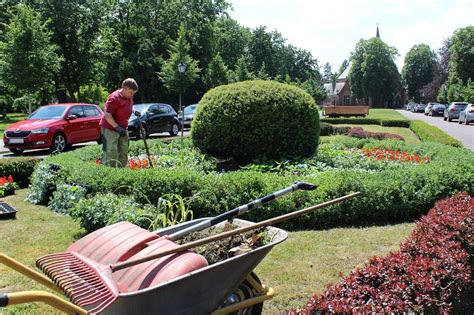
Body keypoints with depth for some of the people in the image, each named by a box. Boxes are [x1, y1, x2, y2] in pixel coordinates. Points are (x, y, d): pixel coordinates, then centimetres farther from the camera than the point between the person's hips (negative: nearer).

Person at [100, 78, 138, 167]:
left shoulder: (129, 97, 4)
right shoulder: (114, 98, -21)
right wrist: (117, 127, -27)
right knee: (111, 153, -10)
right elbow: (107, 115, -23)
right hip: (110, 128, -9)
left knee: (124, 152, 11)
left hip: (122, 129, 9)